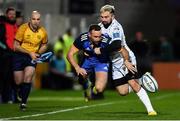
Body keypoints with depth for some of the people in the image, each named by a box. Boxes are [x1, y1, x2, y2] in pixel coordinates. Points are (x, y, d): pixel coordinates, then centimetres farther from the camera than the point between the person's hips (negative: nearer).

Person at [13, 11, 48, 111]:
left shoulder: (43, 32, -6)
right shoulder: (23, 28, -16)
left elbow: (44, 45, 14)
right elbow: (16, 46, -13)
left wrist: (38, 53, -6)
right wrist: (29, 53, -20)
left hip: (32, 57, 1)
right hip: (19, 56, -1)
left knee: (28, 77, -21)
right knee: (19, 82, 0)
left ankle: (23, 102, -13)